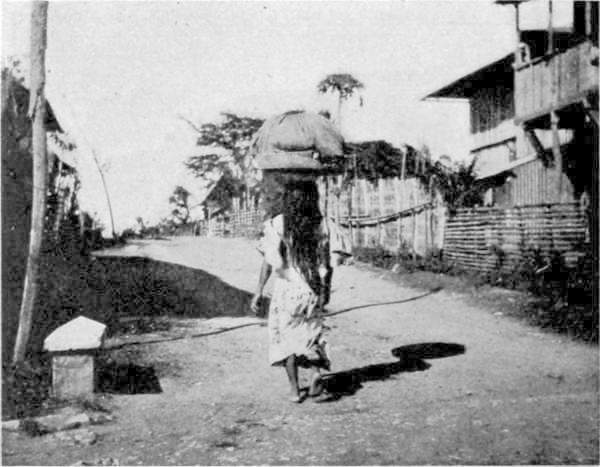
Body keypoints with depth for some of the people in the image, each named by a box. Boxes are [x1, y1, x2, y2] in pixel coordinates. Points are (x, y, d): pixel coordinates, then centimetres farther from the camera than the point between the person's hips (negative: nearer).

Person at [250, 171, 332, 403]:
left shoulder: (276, 224, -11)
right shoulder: (317, 223, -1)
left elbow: (270, 262, -12)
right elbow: (324, 261, 2)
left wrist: (258, 292, -5)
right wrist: (325, 289, 13)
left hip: (286, 288, -3)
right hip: (312, 289, 3)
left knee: (286, 336, 11)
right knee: (309, 333, 19)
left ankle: (295, 390, 13)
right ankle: (316, 370, -6)